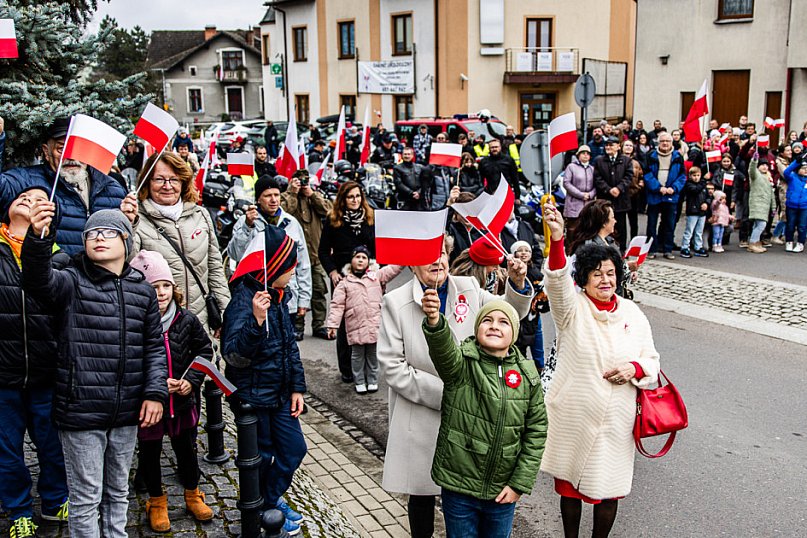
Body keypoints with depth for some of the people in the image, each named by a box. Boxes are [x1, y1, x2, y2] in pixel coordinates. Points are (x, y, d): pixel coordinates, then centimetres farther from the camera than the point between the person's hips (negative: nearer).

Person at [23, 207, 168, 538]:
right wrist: (38, 237, -46)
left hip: (127, 413, 4)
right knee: (86, 498, 6)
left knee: (118, 494, 20)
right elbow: (39, 281, -28)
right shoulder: (72, 282, -5)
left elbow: (154, 346, 10)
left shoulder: (142, 290, 7)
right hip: (81, 411, -4)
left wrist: (156, 392, 0)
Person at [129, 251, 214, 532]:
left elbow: (205, 351, 4)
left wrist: (192, 379, -8)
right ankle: (156, 502, 36)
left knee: (187, 449, 19)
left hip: (184, 401, 3)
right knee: (150, 453, 14)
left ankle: (192, 495, 40)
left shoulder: (187, 320, -7)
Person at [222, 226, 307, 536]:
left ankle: (271, 499, 37)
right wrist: (256, 321, -47)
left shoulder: (277, 296, 5)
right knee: (261, 457, 8)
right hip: (253, 397, -8)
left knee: (294, 448, 14)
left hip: (280, 394, 8)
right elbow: (234, 355, -32)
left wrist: (297, 387, 9)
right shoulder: (243, 300, -22)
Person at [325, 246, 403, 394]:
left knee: (373, 354, 12)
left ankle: (372, 380, 26)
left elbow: (394, 268, 3)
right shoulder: (344, 283, 3)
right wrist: (332, 325, -6)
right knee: (357, 355, 9)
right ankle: (359, 382, 23)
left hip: (374, 325, 1)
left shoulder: (377, 276, 7)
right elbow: (337, 305, 0)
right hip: (355, 326, -1)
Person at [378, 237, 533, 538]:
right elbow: (392, 366, -10)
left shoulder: (469, 289, 1)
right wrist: (443, 394, -14)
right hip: (420, 420, -2)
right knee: (422, 494, 14)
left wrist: (517, 284, -12)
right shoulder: (396, 302, -7)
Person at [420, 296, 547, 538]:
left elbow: (537, 431, 1)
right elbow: (443, 348, -35)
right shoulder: (461, 363, -11)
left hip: (503, 491, 2)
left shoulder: (528, 376, -3)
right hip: (458, 486, -2)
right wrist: (434, 322, -57)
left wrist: (520, 483, -2)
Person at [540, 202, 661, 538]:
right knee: (570, 484, 13)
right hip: (572, 418, -2)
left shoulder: (633, 314, 3)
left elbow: (651, 361, 10)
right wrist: (557, 238, -47)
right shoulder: (572, 307, -8)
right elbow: (557, 280, -30)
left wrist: (634, 369, -14)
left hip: (615, 421, 2)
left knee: (608, 490, 12)